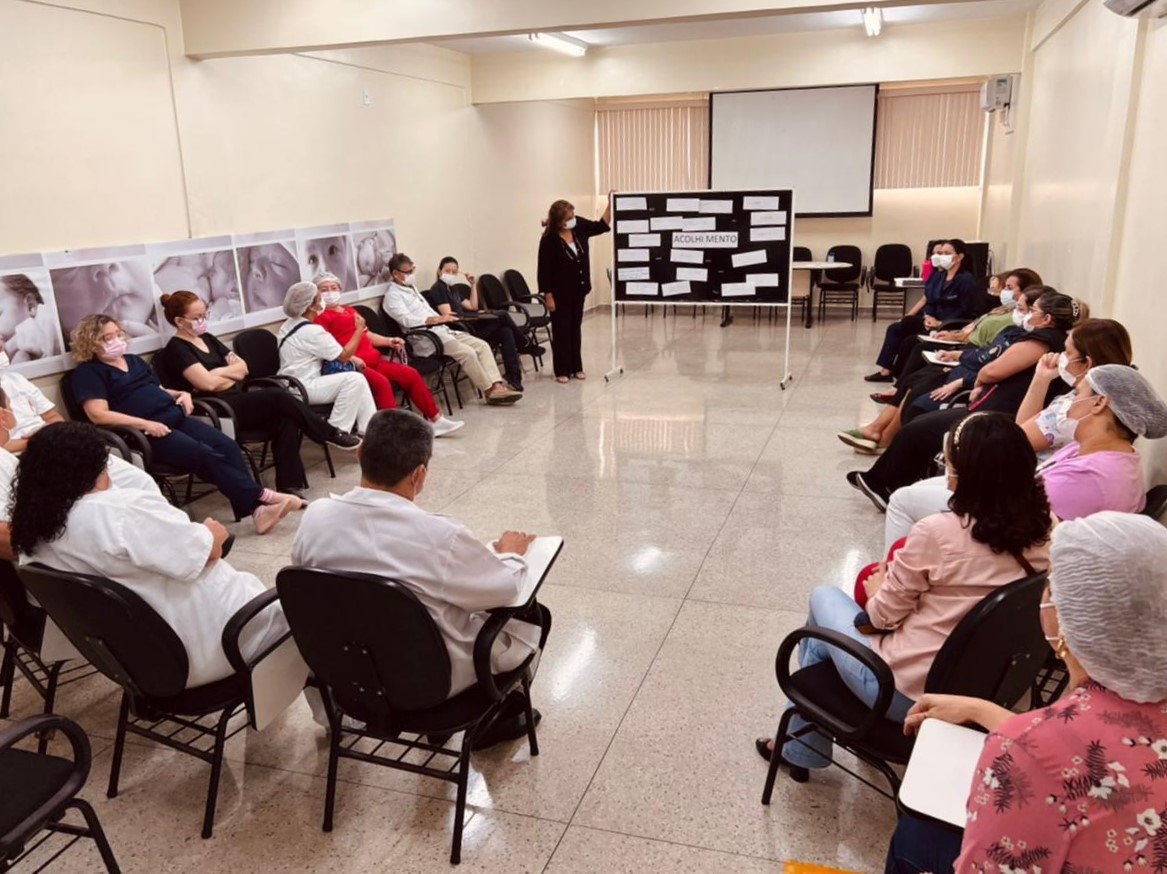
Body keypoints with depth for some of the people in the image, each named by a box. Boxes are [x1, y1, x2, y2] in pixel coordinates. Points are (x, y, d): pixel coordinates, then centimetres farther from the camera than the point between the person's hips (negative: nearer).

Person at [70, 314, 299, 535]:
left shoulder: (134, 361, 26)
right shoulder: (88, 372, 4)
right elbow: (98, 415, -10)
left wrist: (182, 394, 10)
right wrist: (144, 424, -20)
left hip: (176, 417, 7)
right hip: (144, 433, -6)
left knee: (227, 446, -20)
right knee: (206, 455, -28)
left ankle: (257, 511, -31)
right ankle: (260, 497, -25)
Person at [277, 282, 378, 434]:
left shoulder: (290, 324, 11)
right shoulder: (310, 331, -20)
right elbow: (344, 355, -14)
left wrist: (352, 359, 10)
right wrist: (359, 329, -4)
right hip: (301, 389, -10)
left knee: (358, 381, 7)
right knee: (355, 379, -20)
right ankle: (336, 431, -12)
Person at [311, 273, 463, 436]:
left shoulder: (349, 310, 27)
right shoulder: (321, 316, 2)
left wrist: (389, 341, 11)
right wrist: (349, 357, -25)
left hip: (374, 360, 8)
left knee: (412, 375, -1)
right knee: (382, 383, -33)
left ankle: (436, 420, 4)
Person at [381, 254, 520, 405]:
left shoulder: (411, 288, 23)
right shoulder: (392, 296, -5)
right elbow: (407, 320, -21)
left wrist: (444, 317, 11)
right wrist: (436, 319, -29)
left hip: (443, 331, 9)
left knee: (482, 345, -8)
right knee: (467, 352, -27)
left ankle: (497, 385, -18)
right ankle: (489, 391, -16)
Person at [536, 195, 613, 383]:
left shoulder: (579, 226, -5)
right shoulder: (549, 239, -20)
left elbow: (602, 226, 8)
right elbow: (544, 270, -16)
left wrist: (610, 204, -5)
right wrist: (548, 296, -16)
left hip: (579, 290, 6)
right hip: (560, 293, -6)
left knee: (575, 329, 14)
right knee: (561, 331, 4)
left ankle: (576, 367, 23)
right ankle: (562, 371, 12)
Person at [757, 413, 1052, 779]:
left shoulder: (937, 532, -25)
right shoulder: (1041, 538, -8)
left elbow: (883, 615, -12)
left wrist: (877, 590, 9)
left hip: (905, 694, -6)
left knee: (824, 597, 21)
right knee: (823, 640, 24)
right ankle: (801, 748, 40)